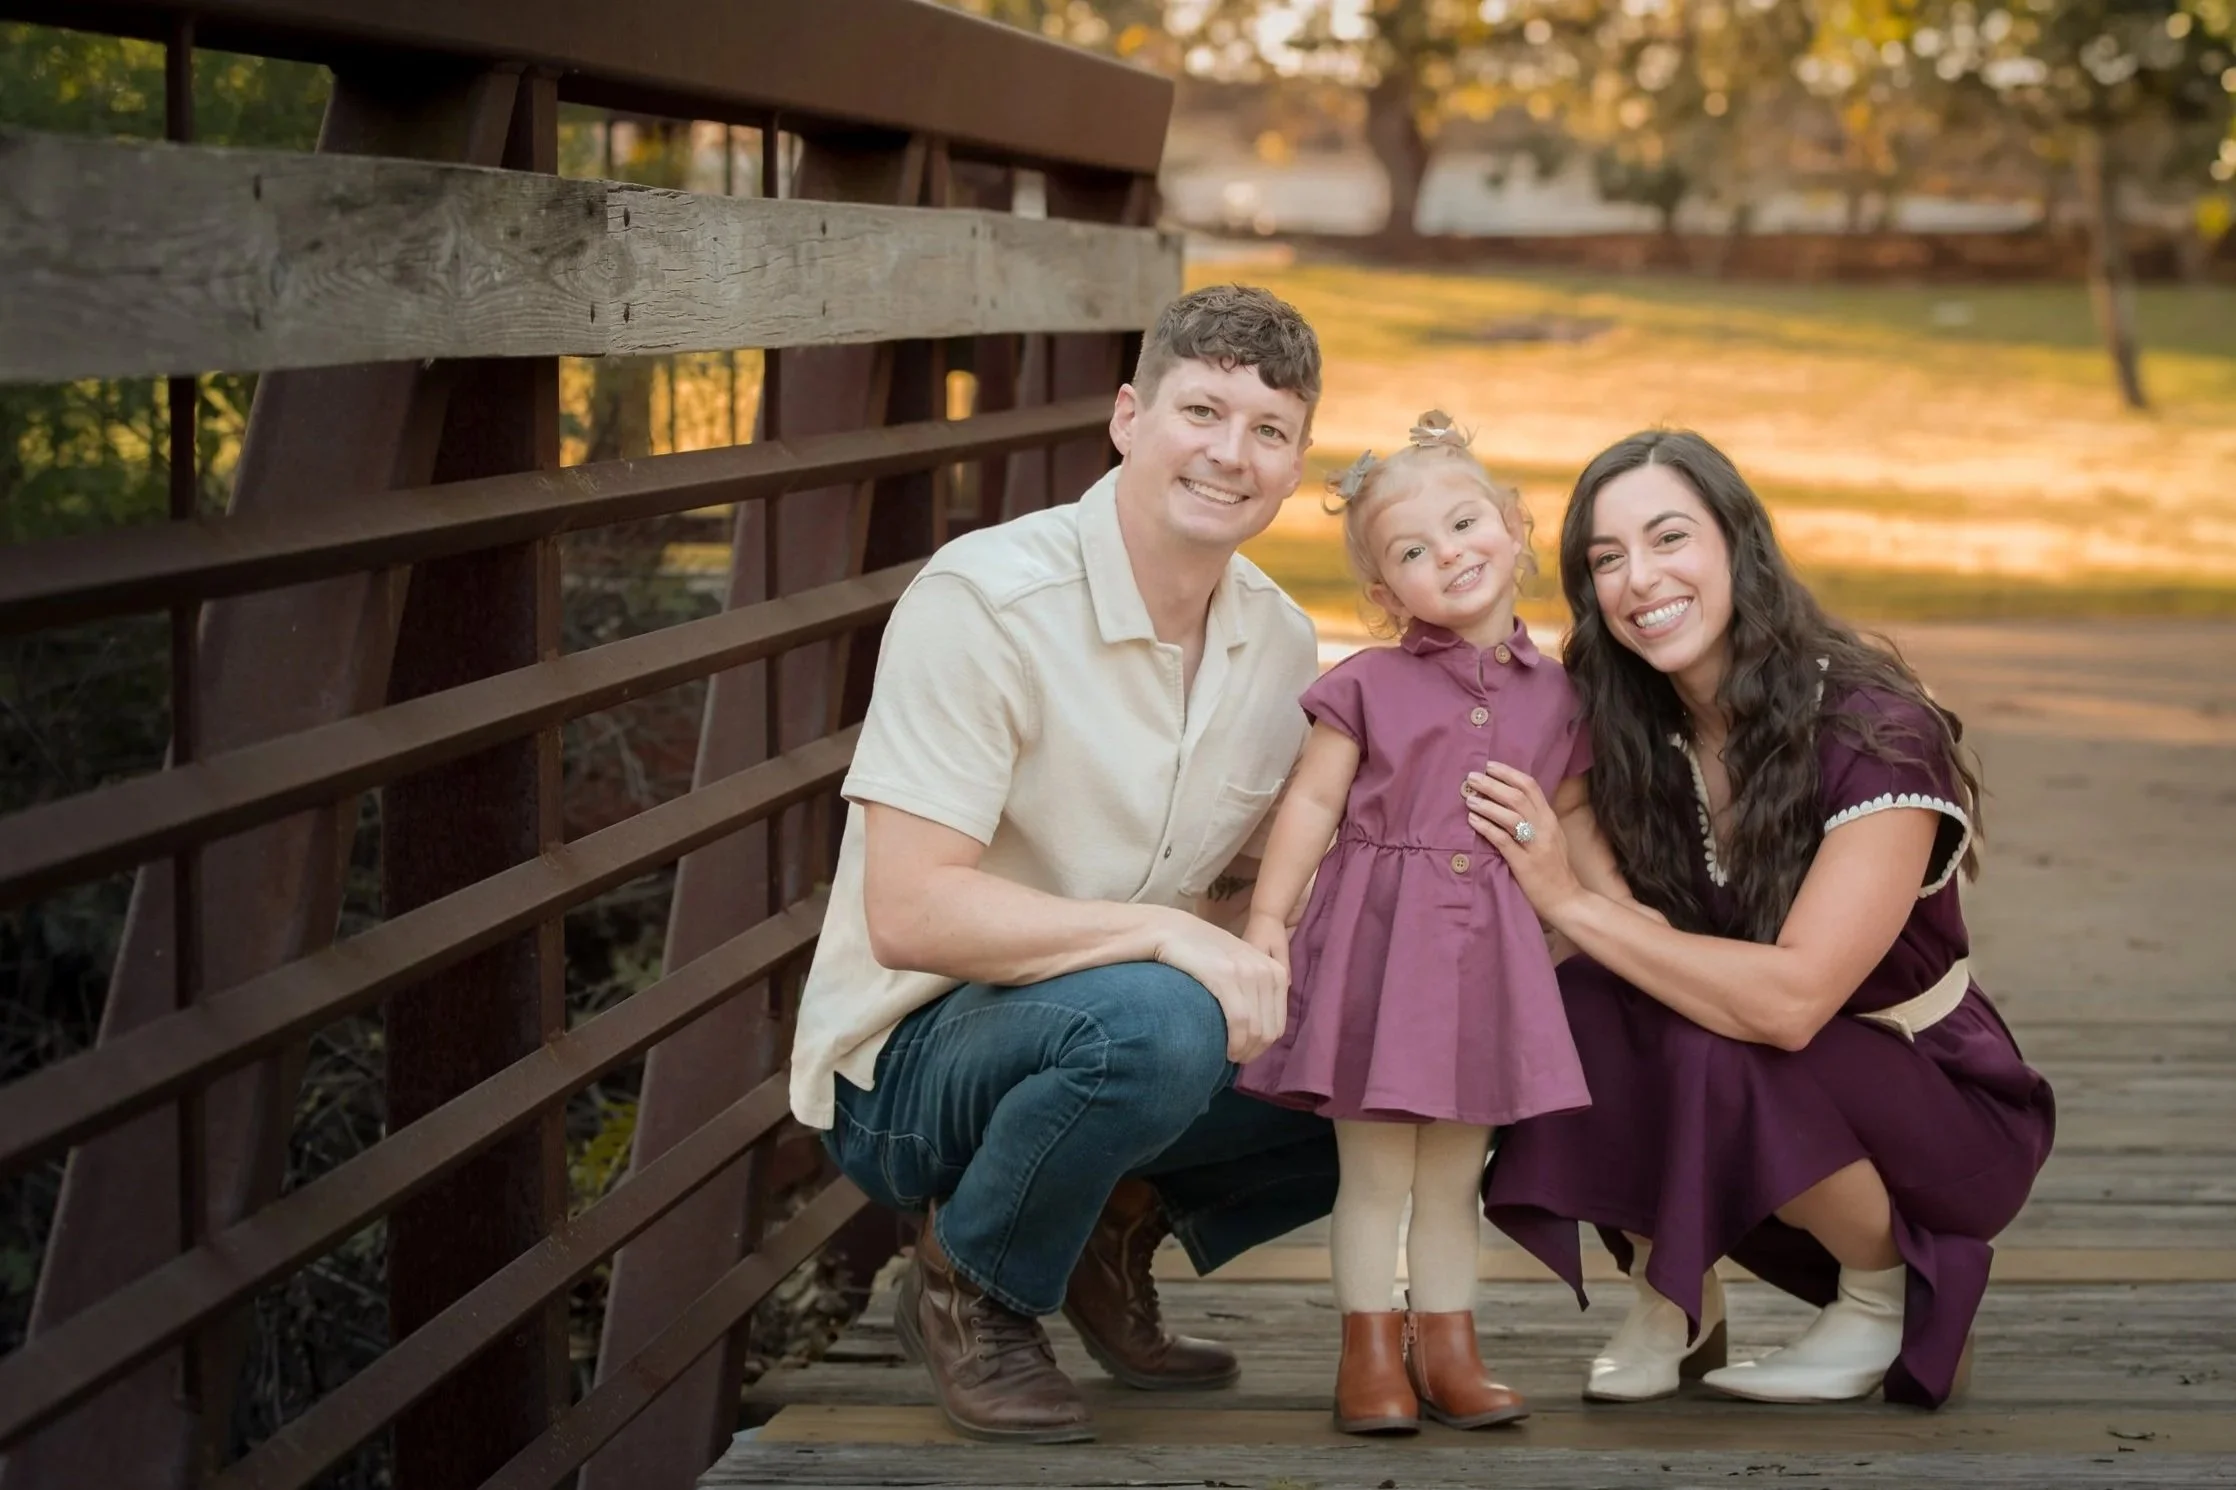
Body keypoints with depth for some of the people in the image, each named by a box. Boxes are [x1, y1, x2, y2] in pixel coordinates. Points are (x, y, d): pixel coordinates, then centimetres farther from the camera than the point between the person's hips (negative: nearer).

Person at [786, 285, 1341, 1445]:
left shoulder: (1281, 644, 2)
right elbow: (909, 913, -27)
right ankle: (963, 1286, -9)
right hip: (907, 1062, -7)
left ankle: (1118, 1228, 11)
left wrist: (1269, 978, -11)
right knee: (1153, 1020, -37)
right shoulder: (986, 601, -20)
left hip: (1089, 1041, 7)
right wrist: (1164, 935, -34)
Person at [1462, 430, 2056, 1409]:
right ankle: (1672, 1301, -1)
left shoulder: (1876, 735, -26)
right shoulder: (1630, 735, -6)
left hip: (1938, 1105, -5)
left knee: (1710, 1056, -34)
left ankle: (1883, 1302, -6)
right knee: (1580, 1009, -24)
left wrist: (1571, 902, -33)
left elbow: (1790, 1000, -35)